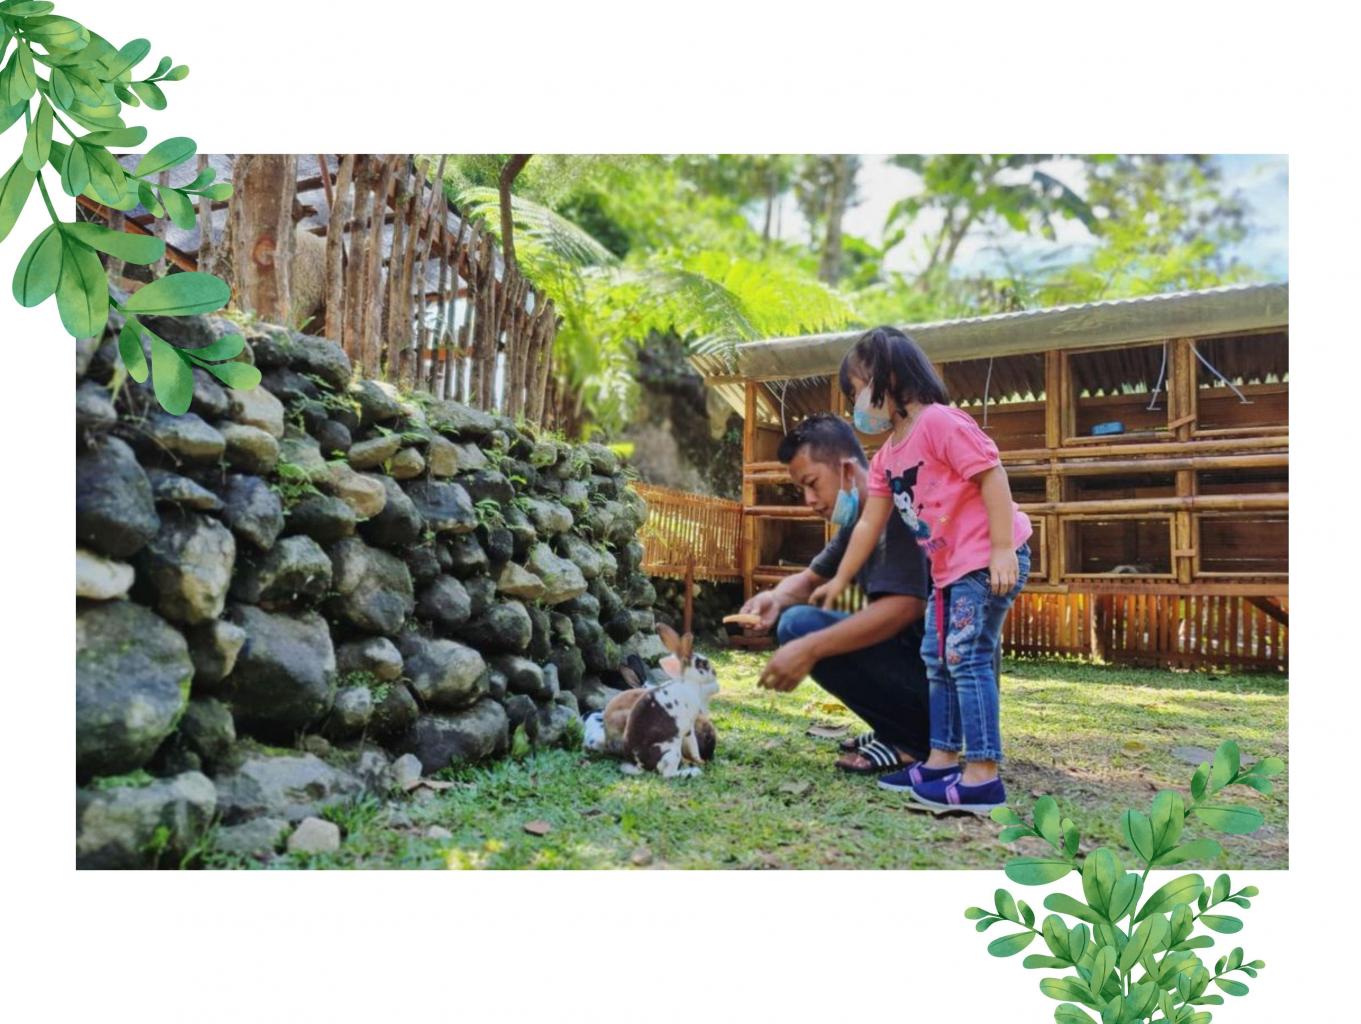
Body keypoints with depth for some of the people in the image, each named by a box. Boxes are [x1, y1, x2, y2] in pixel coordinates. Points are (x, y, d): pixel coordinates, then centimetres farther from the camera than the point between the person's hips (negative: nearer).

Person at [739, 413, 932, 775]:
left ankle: (915, 739, -8)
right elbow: (809, 579, 19)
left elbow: (903, 607, -29)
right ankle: (899, 730, 8)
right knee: (794, 622, 10)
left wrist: (810, 649, -29)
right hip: (911, 652, 10)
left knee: (803, 627, -19)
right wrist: (776, 597, -4)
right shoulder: (858, 521, 11)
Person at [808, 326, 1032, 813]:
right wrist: (839, 581, 21)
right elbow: (869, 524, 18)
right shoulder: (886, 456, 13)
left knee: (968, 657, -12)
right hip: (948, 568, 10)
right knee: (937, 659, 13)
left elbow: (991, 476, -19)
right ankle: (942, 759, 21)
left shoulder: (940, 422, -14)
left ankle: (983, 776, -8)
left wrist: (1002, 550, -24)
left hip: (990, 559, -10)